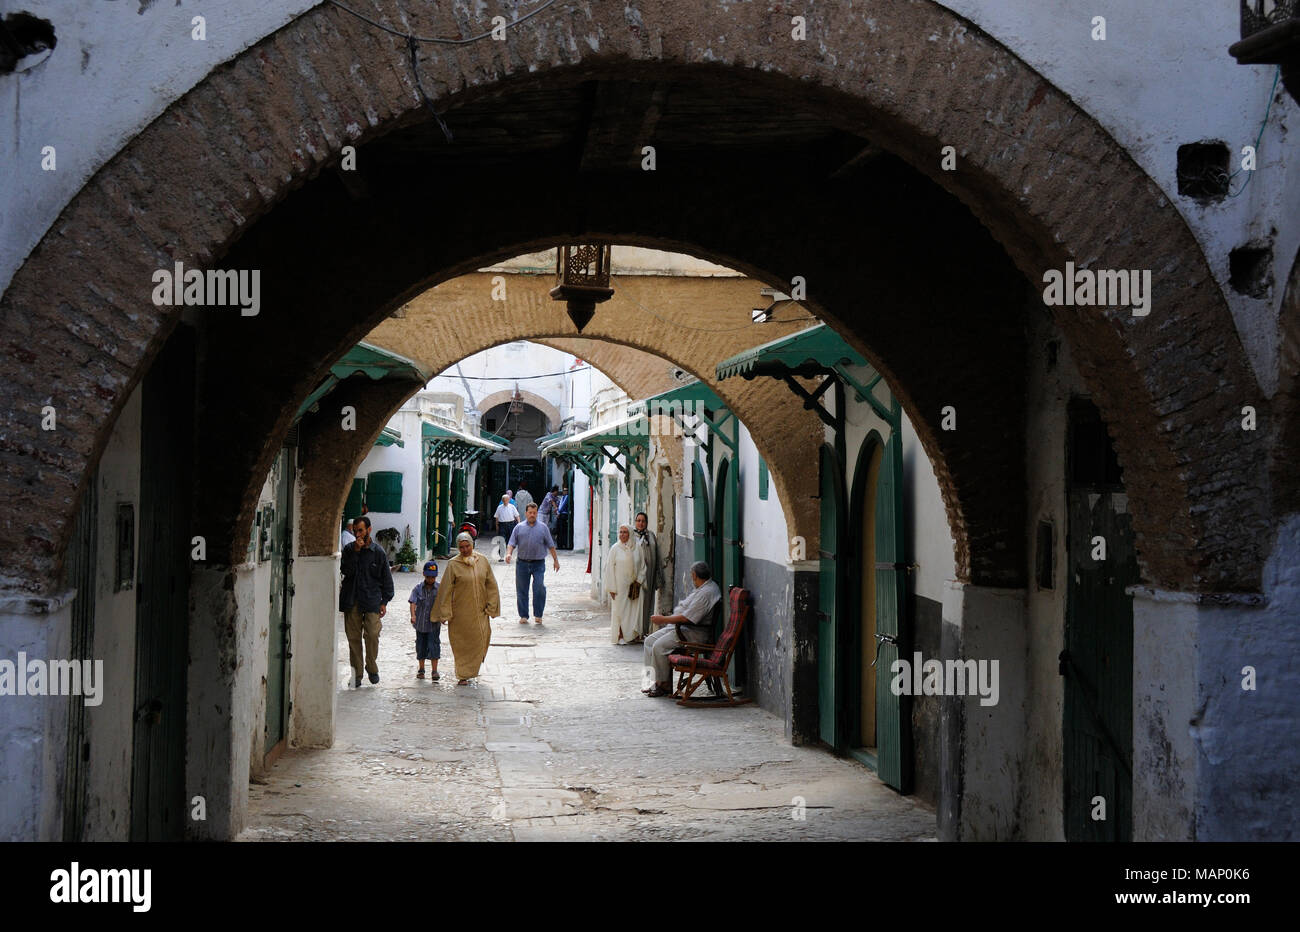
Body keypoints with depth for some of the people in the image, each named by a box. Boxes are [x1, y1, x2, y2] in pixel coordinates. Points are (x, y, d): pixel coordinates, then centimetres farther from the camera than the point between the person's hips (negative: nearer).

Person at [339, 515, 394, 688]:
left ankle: (372, 668, 10)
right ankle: (356, 674, 10)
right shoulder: (348, 550, 7)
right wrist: (355, 551, -14)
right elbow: (346, 570, -8)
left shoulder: (378, 552, 4)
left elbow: (386, 578, 8)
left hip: (372, 601, -2)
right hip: (351, 601, 2)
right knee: (353, 637, 2)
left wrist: (384, 601, 4)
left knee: (372, 635, -11)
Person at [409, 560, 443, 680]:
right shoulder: (418, 588, -3)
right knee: (421, 646, 12)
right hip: (420, 622, 2)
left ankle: (434, 670, -1)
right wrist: (413, 615, -28)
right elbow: (413, 602, -13)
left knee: (434, 645, -6)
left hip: (434, 623, -2)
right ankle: (421, 669, 25)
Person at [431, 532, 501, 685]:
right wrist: (446, 613, -8)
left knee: (480, 641, 5)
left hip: (479, 611, 3)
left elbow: (491, 585, 7)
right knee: (462, 643, 3)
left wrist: (491, 607, 2)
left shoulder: (482, 561, 2)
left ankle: (470, 670, 29)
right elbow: (446, 590, -6)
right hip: (460, 612, -3)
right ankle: (464, 675, 15)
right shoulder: (453, 564, -8)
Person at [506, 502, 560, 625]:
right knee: (522, 590, 5)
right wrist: (509, 553, -14)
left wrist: (555, 560, 10)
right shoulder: (519, 528, 8)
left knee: (539, 588, -13)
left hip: (538, 564, -1)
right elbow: (512, 543, 5)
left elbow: (550, 545, 11)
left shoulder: (543, 528, 8)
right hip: (522, 563, 1)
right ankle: (523, 616, 15)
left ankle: (538, 615, -1)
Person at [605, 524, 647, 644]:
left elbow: (642, 566, 10)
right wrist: (612, 588, -8)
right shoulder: (615, 548, -2)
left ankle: (633, 635, 7)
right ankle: (620, 636, 7)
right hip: (620, 586, -2)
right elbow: (610, 568, -3)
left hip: (634, 586, 2)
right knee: (620, 610, 0)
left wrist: (639, 581, -2)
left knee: (635, 610, -1)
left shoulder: (637, 548, 4)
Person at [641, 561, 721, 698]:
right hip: (681, 627, 11)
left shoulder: (706, 593, -20)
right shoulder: (703, 589, 16)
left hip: (696, 633, -11)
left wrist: (663, 619, -16)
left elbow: (687, 618, -24)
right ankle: (656, 681, 2)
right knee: (649, 641, 4)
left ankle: (664, 685, -9)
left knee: (659, 646, -23)